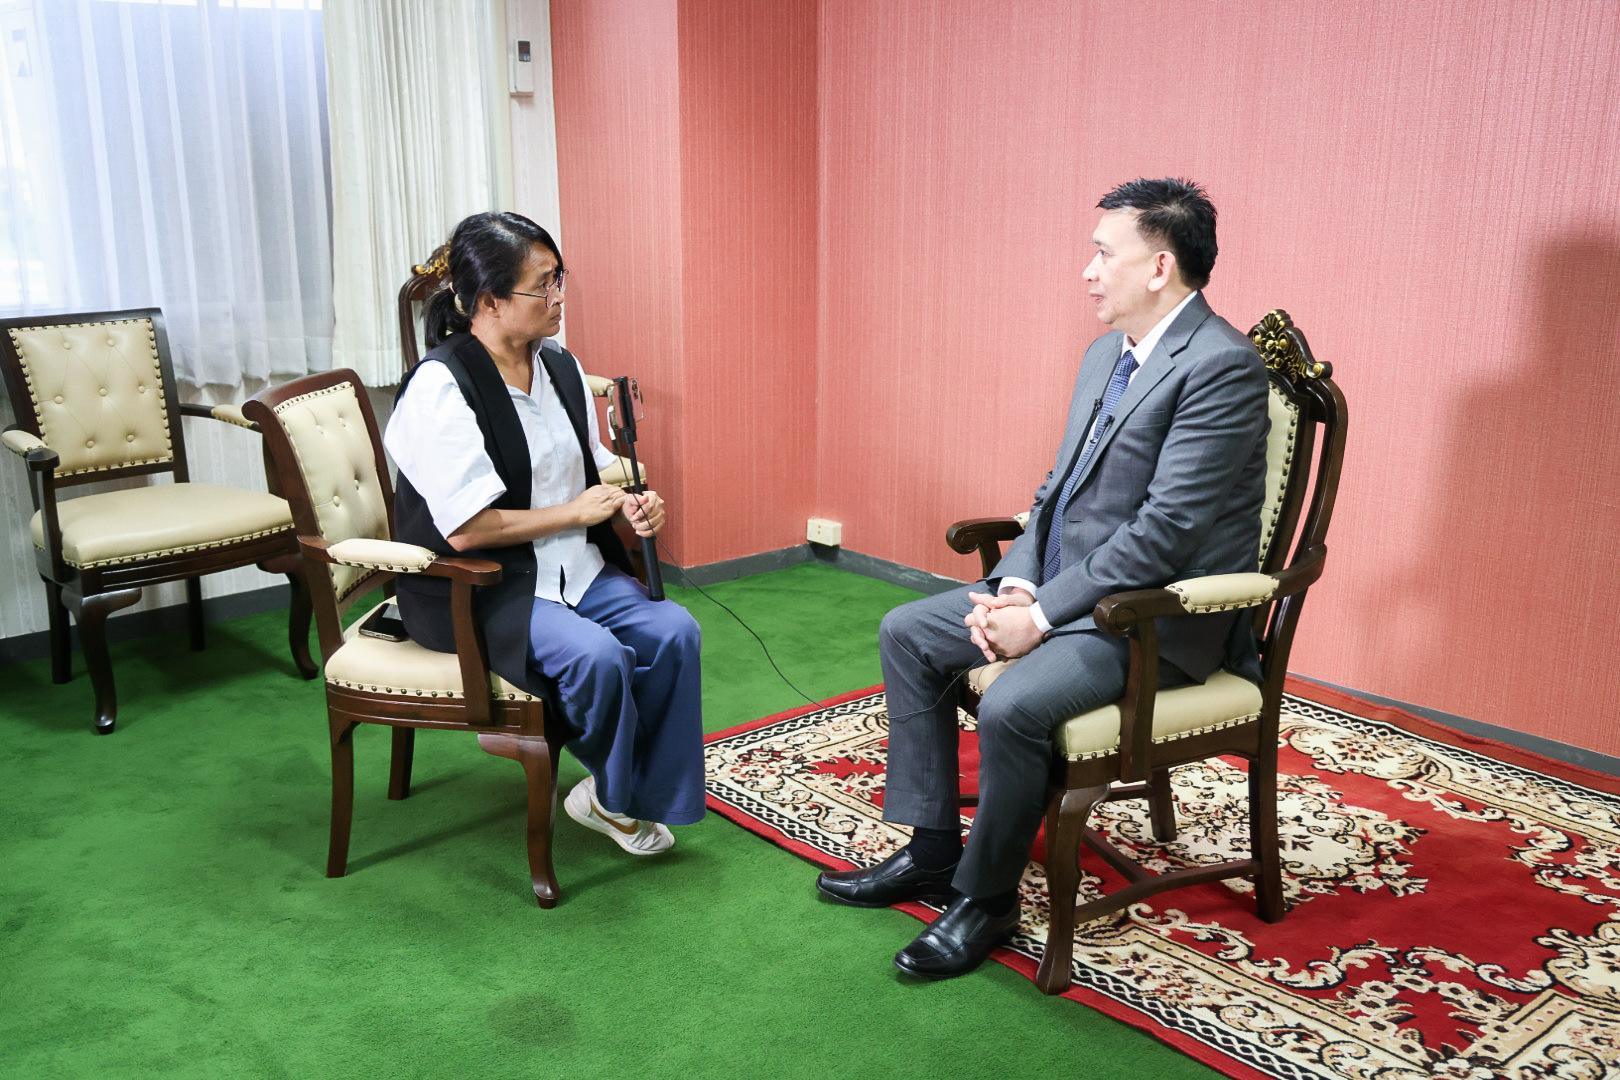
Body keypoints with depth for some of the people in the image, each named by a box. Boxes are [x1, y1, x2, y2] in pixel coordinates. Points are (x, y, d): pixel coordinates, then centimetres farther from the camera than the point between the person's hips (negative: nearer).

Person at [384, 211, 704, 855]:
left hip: (574, 566, 7)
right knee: (597, 655, -30)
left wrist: (629, 502, -3)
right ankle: (612, 797, 1)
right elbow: (467, 530, -23)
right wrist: (576, 512, -13)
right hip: (474, 587, -7)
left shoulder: (559, 366, 7)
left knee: (673, 632, -17)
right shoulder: (441, 386, -18)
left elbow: (594, 466, 21)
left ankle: (645, 795, -1)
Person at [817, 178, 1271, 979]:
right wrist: (1015, 584, -3)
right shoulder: (1106, 354, 11)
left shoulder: (1221, 366, -19)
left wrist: (1042, 613, -21)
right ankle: (931, 850, 14)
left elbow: (1164, 530, -24)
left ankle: (985, 897, -4)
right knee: (907, 632, 7)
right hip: (1061, 585, 10)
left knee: (1011, 707, -31)